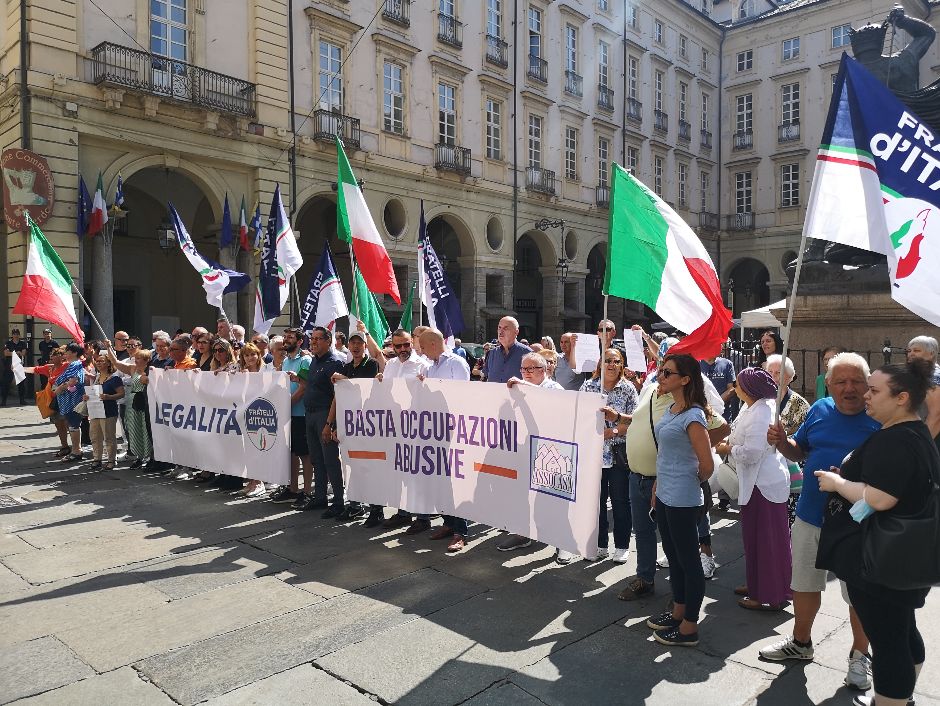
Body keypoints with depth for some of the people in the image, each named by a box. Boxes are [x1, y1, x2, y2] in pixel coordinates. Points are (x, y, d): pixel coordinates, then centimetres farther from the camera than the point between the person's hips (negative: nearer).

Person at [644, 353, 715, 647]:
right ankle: (678, 612, 37)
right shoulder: (671, 410, 7)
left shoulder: (692, 416, -20)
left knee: (688, 559, 4)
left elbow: (706, 464, -20)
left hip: (682, 499, -9)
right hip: (665, 495, 9)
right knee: (673, 555, 20)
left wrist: (694, 483, -1)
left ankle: (689, 628, 17)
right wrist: (658, 487, 18)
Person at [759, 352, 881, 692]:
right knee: (804, 584, 19)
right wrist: (781, 442, -9)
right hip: (810, 515, 5)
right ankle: (801, 642, 40)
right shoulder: (819, 410, 1)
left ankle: (860, 654, 36)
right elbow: (799, 452, 12)